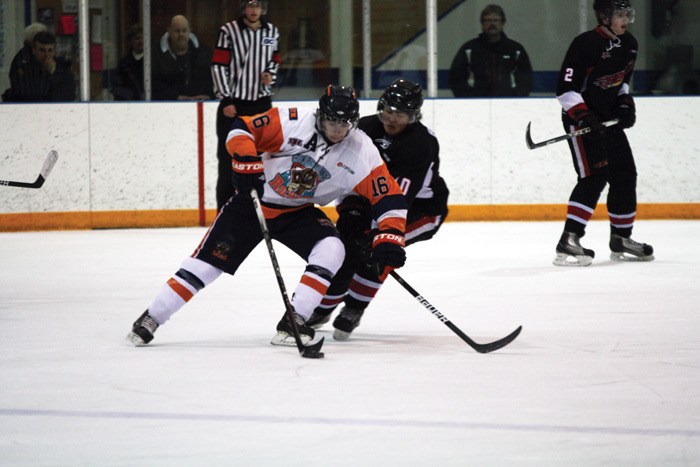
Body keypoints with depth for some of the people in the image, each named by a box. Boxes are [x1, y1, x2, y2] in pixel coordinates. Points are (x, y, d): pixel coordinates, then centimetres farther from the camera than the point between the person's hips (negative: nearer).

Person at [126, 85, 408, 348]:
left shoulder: (361, 152, -15)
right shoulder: (293, 123, -22)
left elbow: (389, 199, -16)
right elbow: (241, 128, -18)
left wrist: (389, 238, -29)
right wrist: (246, 162, -33)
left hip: (298, 213, 2)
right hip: (253, 200, -2)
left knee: (332, 251, -24)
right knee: (207, 262, -5)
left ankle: (293, 322, -18)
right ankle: (150, 319, 7)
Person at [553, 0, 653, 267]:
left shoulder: (629, 45, 7)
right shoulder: (586, 44, -19)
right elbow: (565, 88, -20)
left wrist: (625, 102, 8)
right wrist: (583, 117, -27)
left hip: (609, 118, 9)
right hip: (580, 118, -9)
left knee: (625, 174, 10)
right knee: (595, 176, -20)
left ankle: (621, 239, 25)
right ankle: (568, 243, -24)